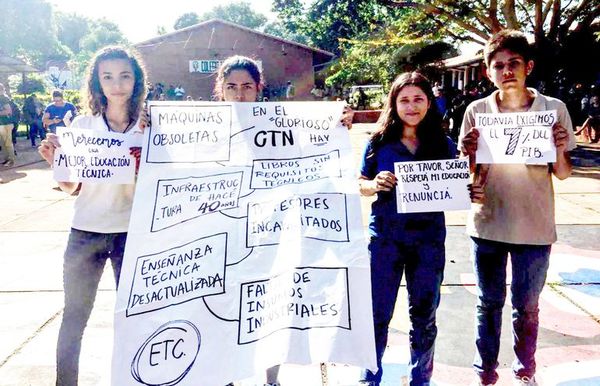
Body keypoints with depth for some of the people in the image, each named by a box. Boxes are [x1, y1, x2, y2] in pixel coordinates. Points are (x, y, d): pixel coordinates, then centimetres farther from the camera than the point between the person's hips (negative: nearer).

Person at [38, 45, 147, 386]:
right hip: (86, 233, 1)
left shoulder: (148, 128, -1)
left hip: (132, 233, -1)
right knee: (74, 319, 11)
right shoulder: (82, 124, 1)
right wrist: (56, 161, -13)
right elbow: (71, 187, 4)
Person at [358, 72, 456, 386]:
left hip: (429, 240, 1)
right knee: (377, 315, 8)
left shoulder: (445, 145, 4)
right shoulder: (379, 142, 1)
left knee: (424, 317, 14)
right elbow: (360, 185, 6)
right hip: (385, 238, -1)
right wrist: (375, 185, -15)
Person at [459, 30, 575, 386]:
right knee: (489, 303, 13)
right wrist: (469, 154, -17)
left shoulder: (554, 109, -4)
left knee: (527, 307, 13)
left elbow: (563, 174, 1)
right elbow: (469, 173, 4)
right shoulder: (477, 111, -3)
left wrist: (560, 149, -19)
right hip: (488, 224, 1)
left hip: (535, 228, 0)